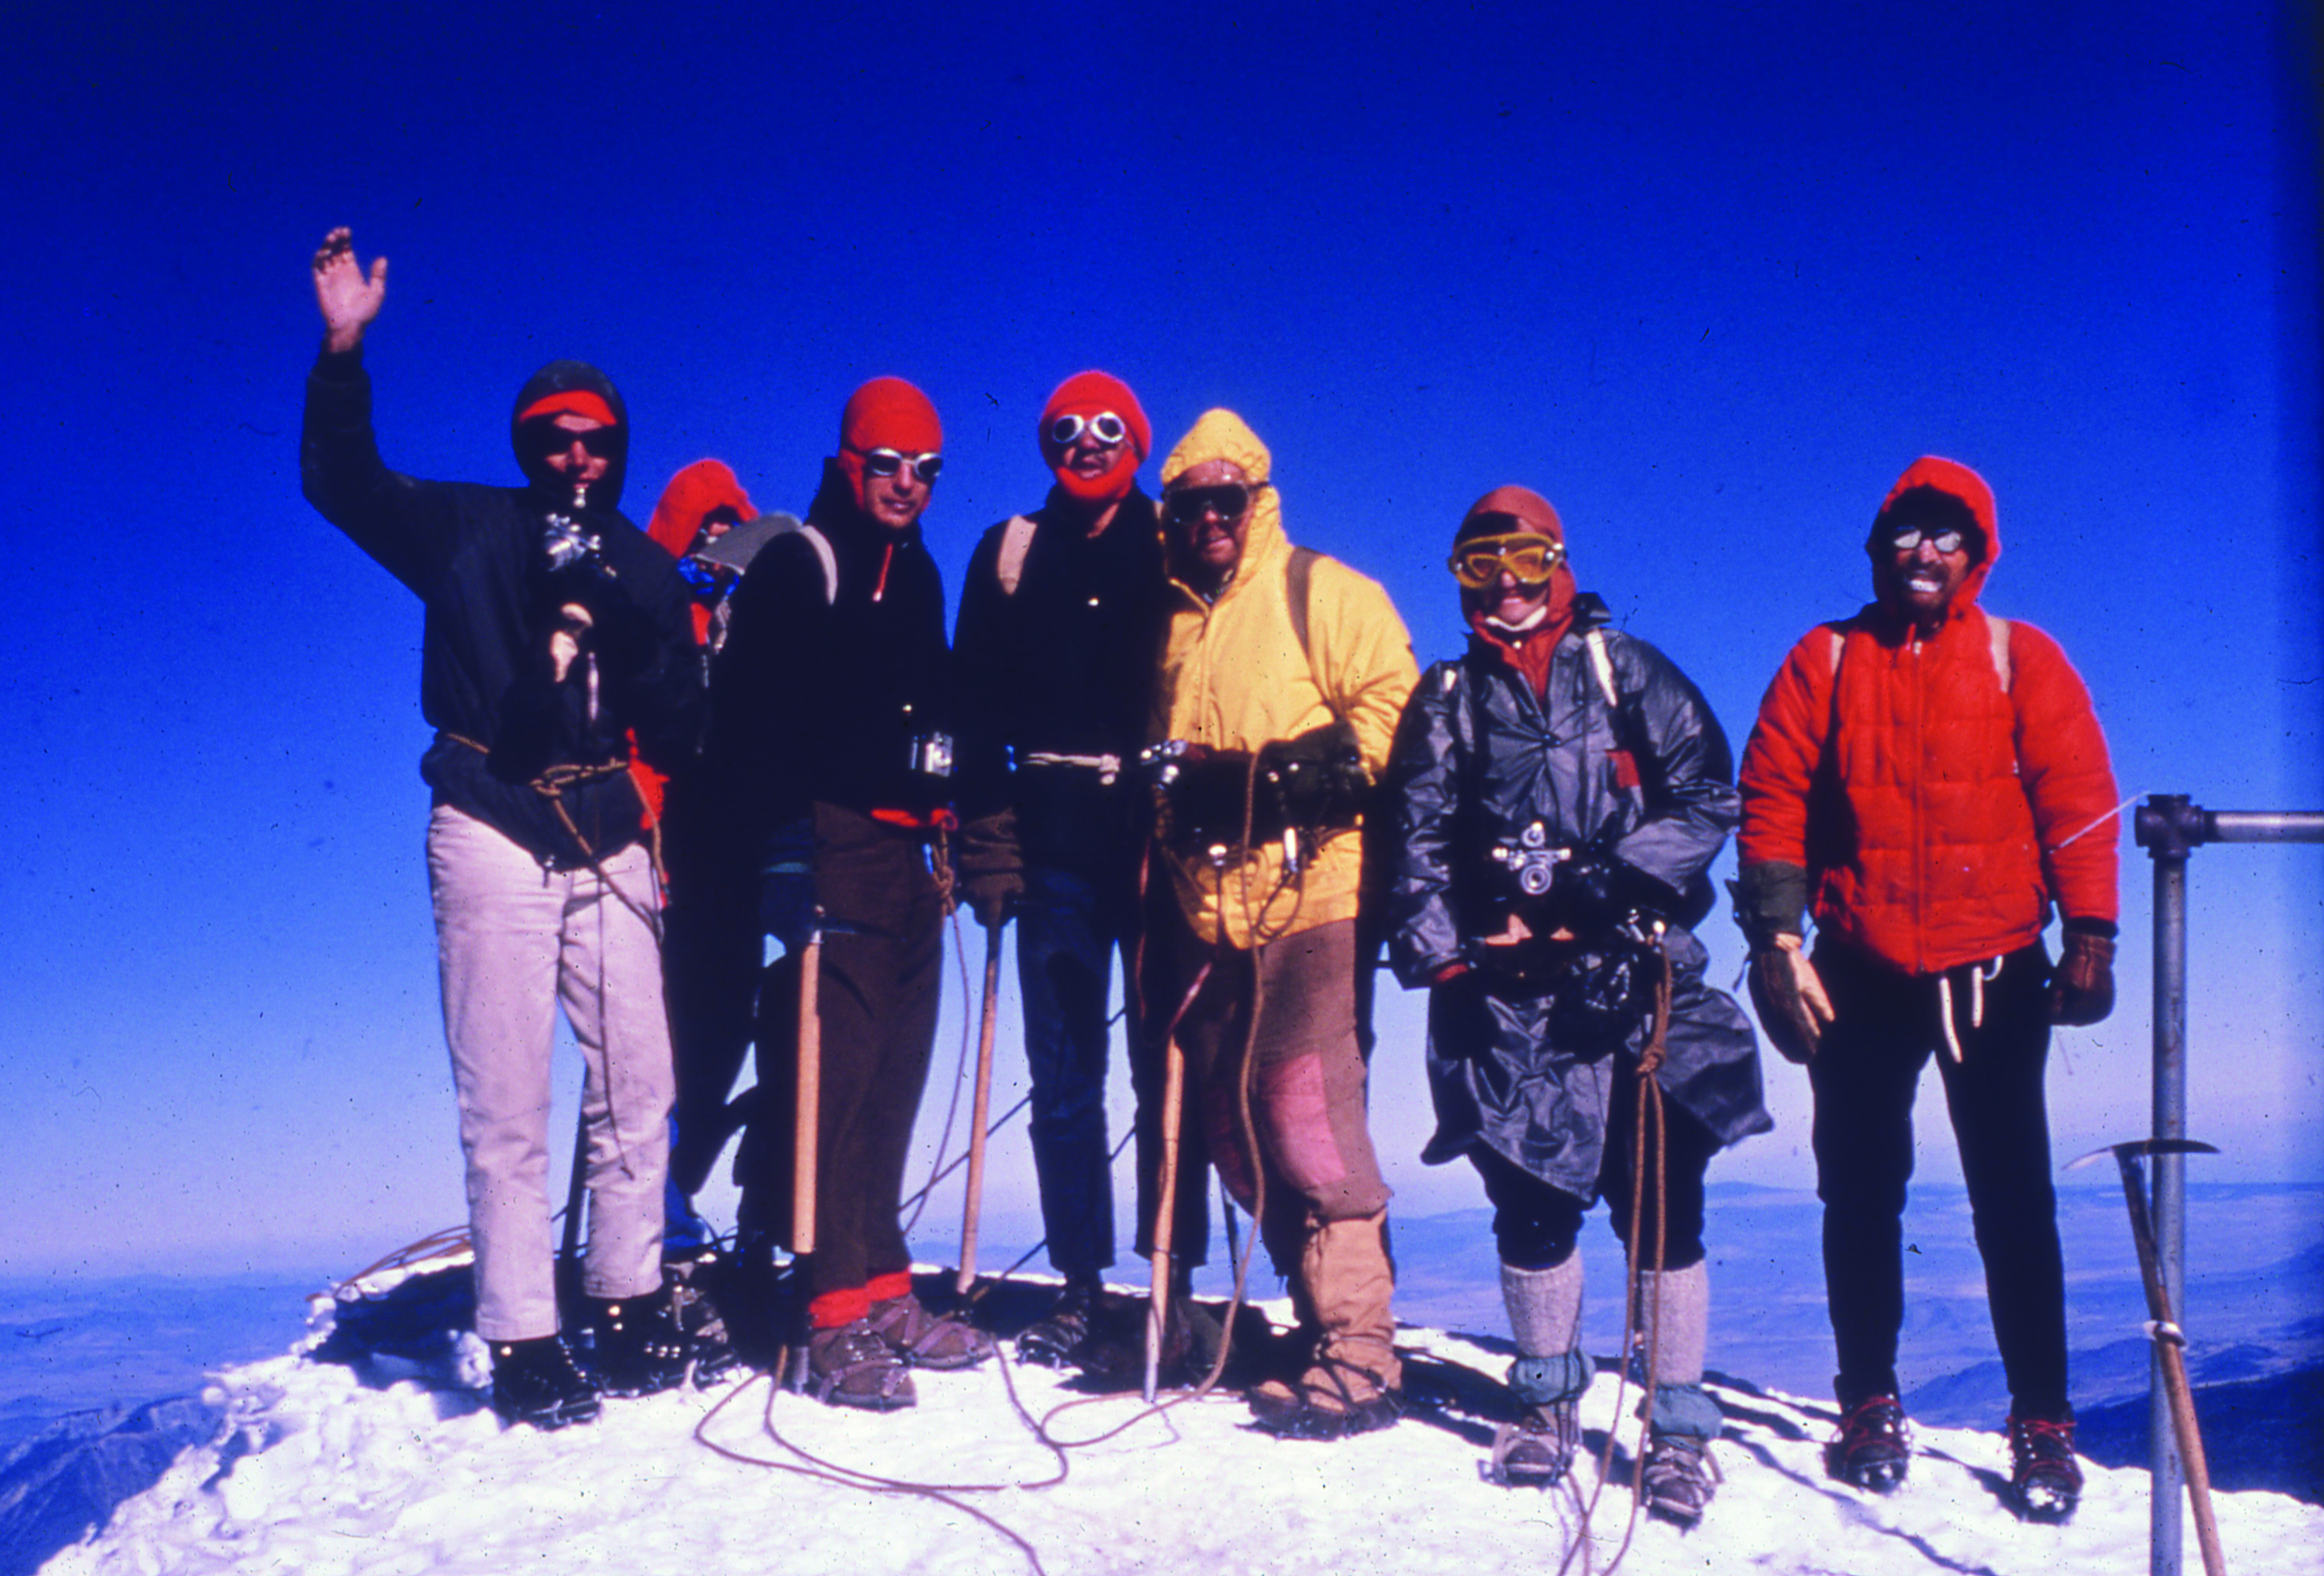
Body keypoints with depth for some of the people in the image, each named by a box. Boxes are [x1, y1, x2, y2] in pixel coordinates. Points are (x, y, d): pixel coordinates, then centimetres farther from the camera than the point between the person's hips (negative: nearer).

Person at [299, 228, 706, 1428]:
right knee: (507, 1102, -2)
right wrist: (343, 355, -13)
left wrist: (614, 627, -7)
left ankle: (629, 1305, 19)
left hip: (605, 843, 3)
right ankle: (522, 1344, 4)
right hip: (493, 835, -3)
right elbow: (342, 483, -1)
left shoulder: (643, 568, 14)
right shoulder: (468, 531, 8)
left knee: (637, 1083, 4)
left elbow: (680, 728, 10)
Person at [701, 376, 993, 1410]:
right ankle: (840, 1322, -5)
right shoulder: (795, 568, -4)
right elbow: (747, 724, -11)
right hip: (831, 852, -7)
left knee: (892, 1081, 11)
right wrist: (782, 853, -19)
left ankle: (884, 1294, 20)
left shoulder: (918, 577, 19)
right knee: (837, 1078, -9)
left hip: (905, 858, 8)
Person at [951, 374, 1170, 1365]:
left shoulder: (1174, 553, 8)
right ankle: (1081, 1281, 13)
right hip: (1055, 843, 2)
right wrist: (988, 839, -2)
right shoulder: (1010, 555, 12)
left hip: (1161, 838, -1)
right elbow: (977, 704, 8)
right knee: (1062, 1075, 3)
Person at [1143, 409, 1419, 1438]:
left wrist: (1311, 773, -18)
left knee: (1308, 1118, -13)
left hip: (1312, 900, -7)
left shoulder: (1324, 594, 2)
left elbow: (1393, 707, -8)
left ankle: (1361, 1359, -6)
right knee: (1235, 1127, 7)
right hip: (1209, 914, 7)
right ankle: (1324, 1323, 18)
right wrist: (1176, 795, 12)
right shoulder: (1172, 623, 20)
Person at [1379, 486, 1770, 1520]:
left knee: (1659, 1198, -5)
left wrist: (1616, 878, -10)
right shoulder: (1446, 702, 16)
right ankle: (1548, 1403, 24)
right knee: (1530, 1202, 6)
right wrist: (1439, 957, -2)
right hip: (1504, 990, 2)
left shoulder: (1626, 674, 9)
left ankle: (1681, 1429, 4)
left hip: (1632, 976, -2)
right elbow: (1416, 843, 11)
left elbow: (1706, 796, 3)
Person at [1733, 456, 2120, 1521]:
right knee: (1861, 1194, 8)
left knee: (2012, 1202, 1)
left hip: (1993, 972, -1)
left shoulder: (2020, 660, 5)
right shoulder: (1824, 662, 6)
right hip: (1859, 974, 1)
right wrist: (1776, 938, -5)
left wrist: (2090, 933, -8)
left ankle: (2044, 1427, 11)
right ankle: (1870, 1408, 21)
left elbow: (2077, 796, 1)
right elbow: (1772, 802, 3)